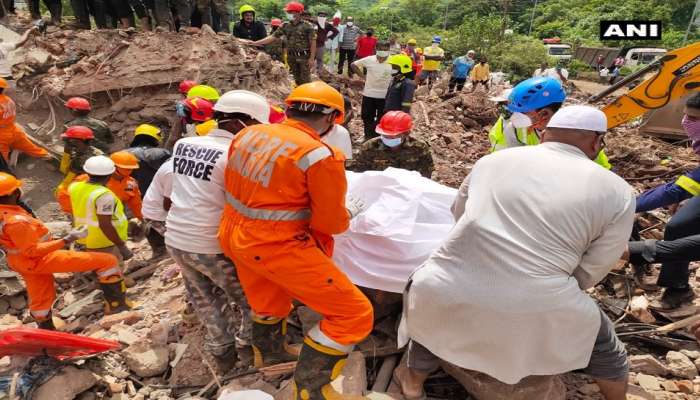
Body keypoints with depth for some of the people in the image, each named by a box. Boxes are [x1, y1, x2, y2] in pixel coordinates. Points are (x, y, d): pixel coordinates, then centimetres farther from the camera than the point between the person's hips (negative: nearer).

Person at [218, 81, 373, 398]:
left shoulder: (248, 133, 1)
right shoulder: (320, 156, -19)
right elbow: (331, 223, -11)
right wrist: (348, 212, 12)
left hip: (235, 236, 9)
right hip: (277, 247, -8)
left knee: (268, 303, 35)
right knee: (354, 314, 4)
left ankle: (269, 353, 62)